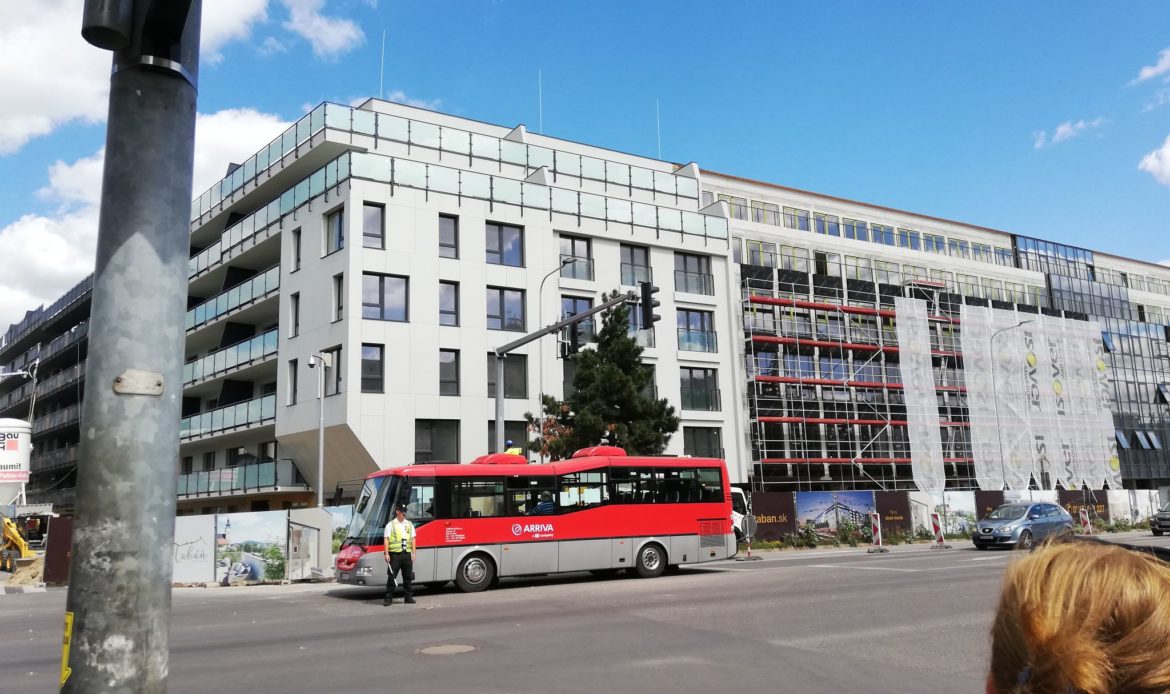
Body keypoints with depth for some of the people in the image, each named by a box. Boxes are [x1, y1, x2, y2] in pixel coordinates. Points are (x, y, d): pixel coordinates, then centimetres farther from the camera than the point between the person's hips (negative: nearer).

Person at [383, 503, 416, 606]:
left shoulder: (409, 524, 14)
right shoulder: (390, 524, 2)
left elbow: (413, 539, 14)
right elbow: (386, 539, -2)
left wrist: (413, 553, 6)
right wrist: (386, 554, -10)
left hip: (407, 554, 4)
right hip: (395, 554, -4)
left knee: (408, 576, 7)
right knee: (391, 576, -4)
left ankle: (408, 597, 16)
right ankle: (388, 598, 0)